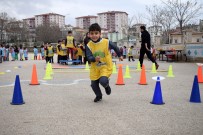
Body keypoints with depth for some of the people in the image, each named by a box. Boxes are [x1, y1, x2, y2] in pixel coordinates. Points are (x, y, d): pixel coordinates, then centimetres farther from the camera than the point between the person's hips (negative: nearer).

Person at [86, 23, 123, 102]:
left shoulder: (106, 42, -12)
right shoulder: (89, 45, -8)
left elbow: (115, 47, 6)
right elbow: (89, 57, -15)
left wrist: (119, 56, 20)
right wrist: (94, 59, -37)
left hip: (106, 66, -3)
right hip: (95, 68, 3)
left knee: (103, 81, -24)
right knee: (93, 84, 5)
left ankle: (107, 86, 15)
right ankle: (98, 96, 35)